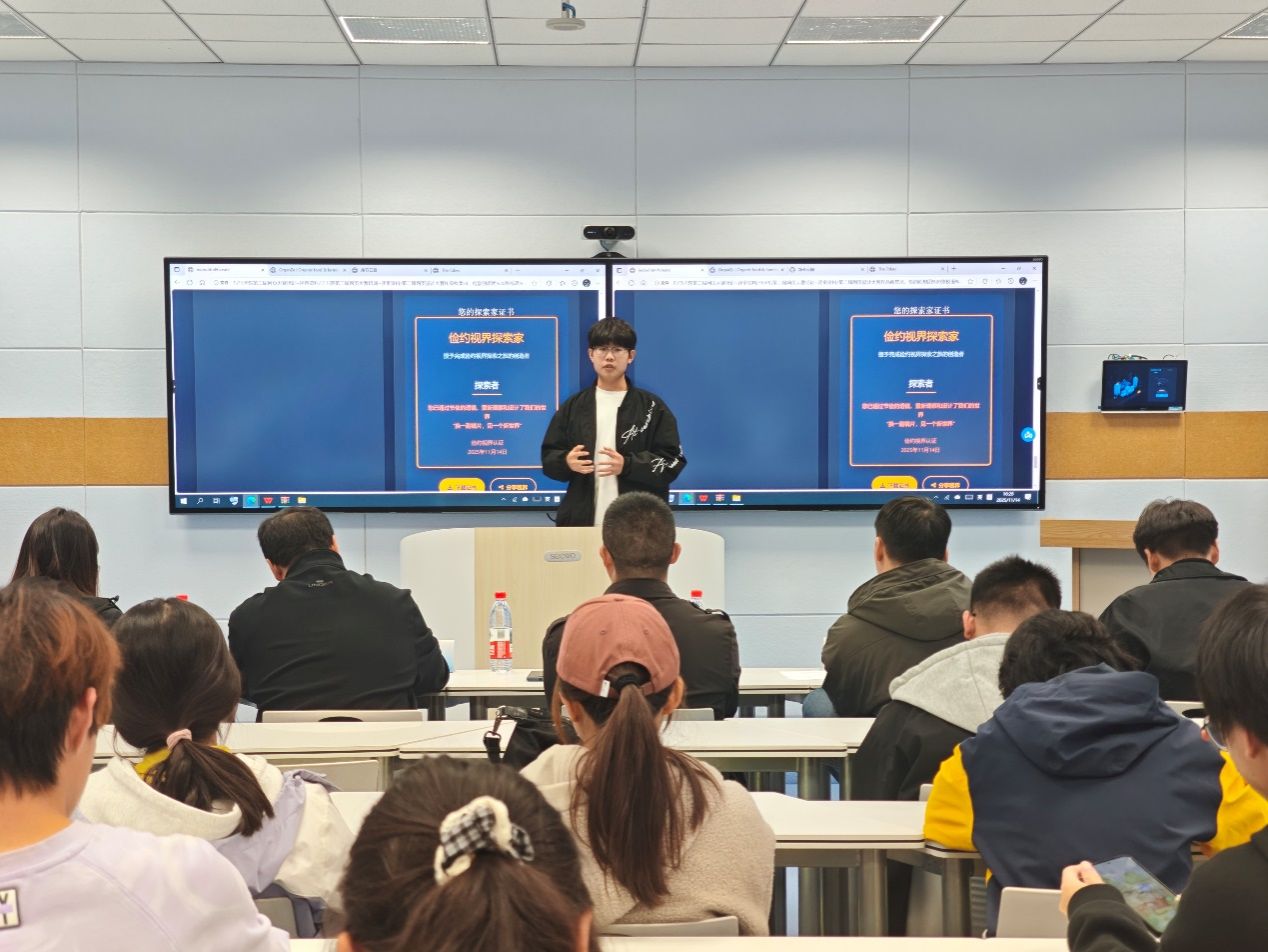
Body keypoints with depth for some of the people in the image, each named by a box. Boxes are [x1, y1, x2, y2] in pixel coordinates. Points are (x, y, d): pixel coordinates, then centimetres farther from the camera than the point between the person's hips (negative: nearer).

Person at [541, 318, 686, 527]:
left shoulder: (652, 407, 4)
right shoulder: (573, 406, 12)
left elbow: (672, 461, -1)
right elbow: (549, 457, 12)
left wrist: (627, 466, -17)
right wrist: (567, 462, -12)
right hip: (582, 521, 2)